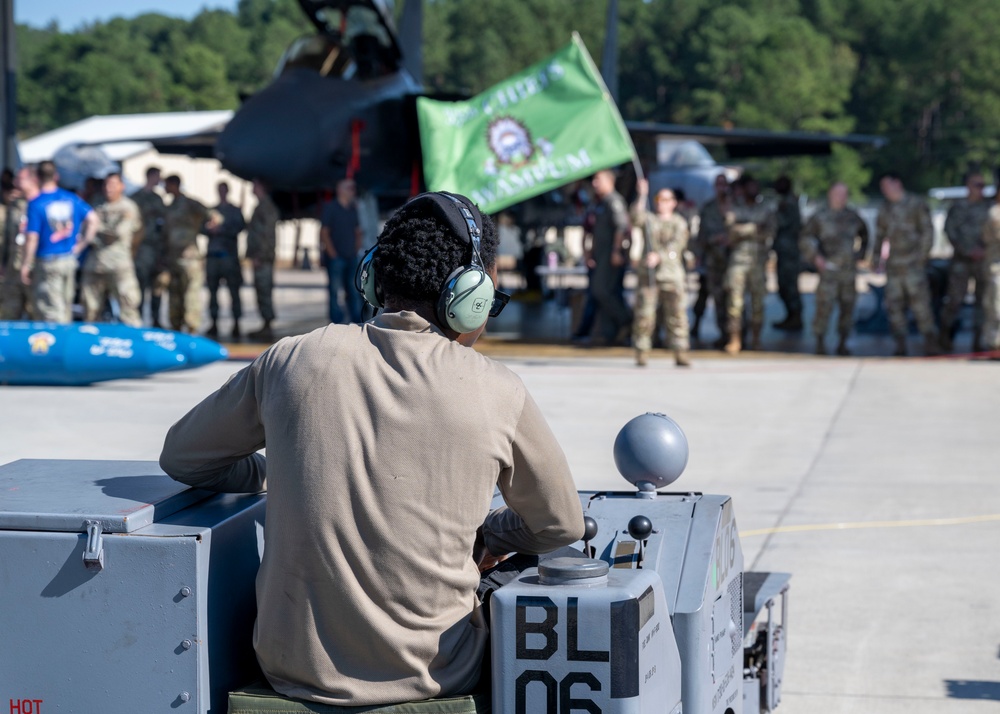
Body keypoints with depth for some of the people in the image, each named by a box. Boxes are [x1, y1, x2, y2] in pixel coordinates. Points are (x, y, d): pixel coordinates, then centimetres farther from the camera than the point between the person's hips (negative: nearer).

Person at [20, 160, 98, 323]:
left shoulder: (36, 204, -12)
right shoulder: (72, 199, 2)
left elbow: (32, 238, -14)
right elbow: (92, 219, -1)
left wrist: (26, 265, -6)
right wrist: (82, 244, 6)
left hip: (47, 262, -5)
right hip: (69, 260, 5)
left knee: (51, 312, -2)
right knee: (66, 308, 17)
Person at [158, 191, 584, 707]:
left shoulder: (293, 360, -5)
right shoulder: (497, 394, -10)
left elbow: (180, 456, 11)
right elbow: (562, 527, 7)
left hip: (294, 668, 2)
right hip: (430, 673, -1)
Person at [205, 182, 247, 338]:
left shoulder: (235, 211, 8)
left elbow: (239, 227, -5)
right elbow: (203, 228, 12)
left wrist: (221, 230, -15)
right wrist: (209, 229, -10)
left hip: (229, 254, -3)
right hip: (213, 254, 3)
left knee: (233, 289, -8)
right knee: (213, 289, 2)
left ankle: (236, 324, -7)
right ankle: (214, 324, 7)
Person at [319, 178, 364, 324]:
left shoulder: (353, 209, 12)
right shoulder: (331, 208, -5)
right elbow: (324, 233, -8)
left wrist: (357, 250, 8)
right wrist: (332, 254, -12)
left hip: (351, 258, 6)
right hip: (336, 257, -6)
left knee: (354, 292, 7)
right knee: (335, 291, -3)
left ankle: (357, 322, 12)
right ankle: (337, 322, 0)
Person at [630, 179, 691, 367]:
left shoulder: (679, 223, 9)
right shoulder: (649, 219, 13)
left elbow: (677, 244, -6)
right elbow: (636, 217, -9)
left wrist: (659, 256, -21)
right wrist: (642, 196, -19)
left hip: (672, 274, -1)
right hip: (648, 273, 1)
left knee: (677, 315, -4)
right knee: (644, 315, -5)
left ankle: (681, 353, -1)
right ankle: (642, 354, 0)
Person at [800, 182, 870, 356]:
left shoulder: (852, 217, 13)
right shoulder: (820, 217, 0)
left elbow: (864, 235, 31)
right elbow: (806, 239, -5)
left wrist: (861, 253, 21)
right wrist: (815, 256, -17)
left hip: (849, 269, 4)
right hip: (828, 268, -4)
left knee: (847, 307, 4)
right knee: (824, 305, -12)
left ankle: (842, 344, 13)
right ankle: (820, 343, -4)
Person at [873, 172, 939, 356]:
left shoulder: (916, 205, -1)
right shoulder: (885, 209, 13)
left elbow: (927, 231, -2)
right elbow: (879, 235, 20)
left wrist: (922, 256, -7)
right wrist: (876, 259, 15)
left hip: (913, 264, -5)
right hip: (893, 265, 5)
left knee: (920, 302, -8)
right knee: (894, 304, 1)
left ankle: (930, 344, -2)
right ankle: (900, 345, 7)